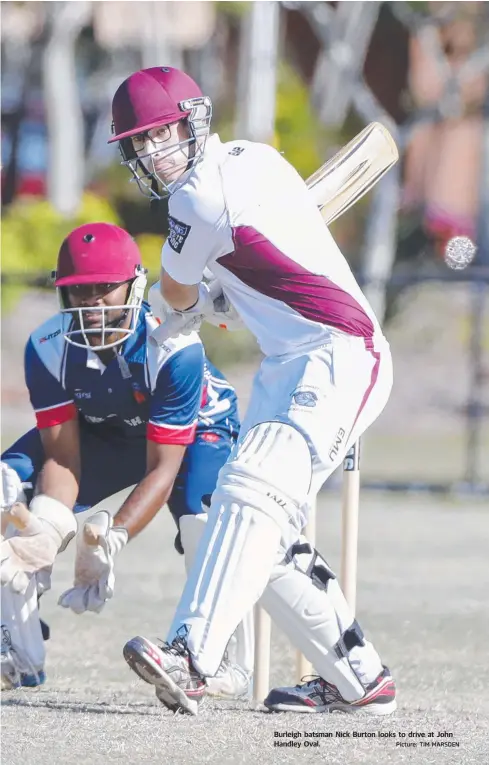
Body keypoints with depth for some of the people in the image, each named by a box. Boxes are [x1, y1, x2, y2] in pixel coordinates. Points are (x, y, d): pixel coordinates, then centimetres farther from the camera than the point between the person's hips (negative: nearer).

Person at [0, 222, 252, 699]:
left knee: (204, 510, -36)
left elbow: (162, 469, -34)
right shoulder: (47, 349, -25)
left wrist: (111, 539, -47)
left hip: (196, 431, -4)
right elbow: (62, 459, -22)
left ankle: (227, 661, -19)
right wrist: (48, 532, -42)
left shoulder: (174, 349, -37)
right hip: (102, 433, 4)